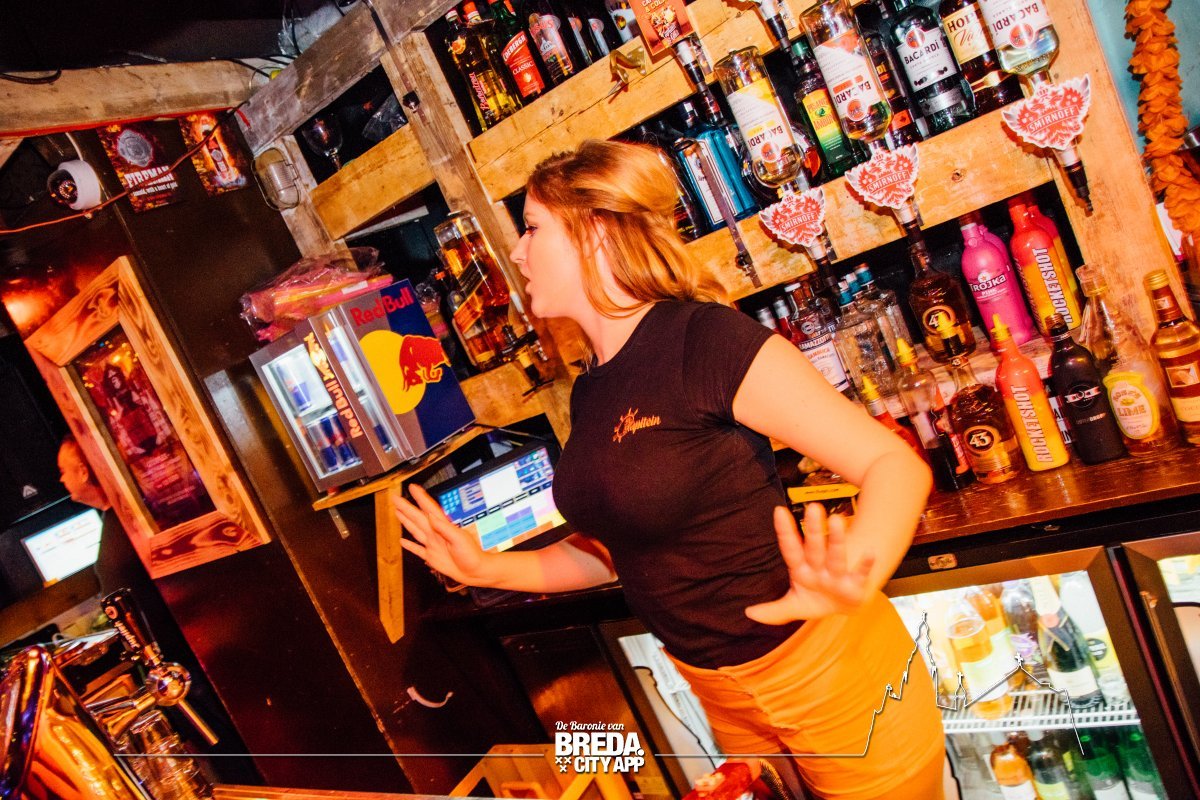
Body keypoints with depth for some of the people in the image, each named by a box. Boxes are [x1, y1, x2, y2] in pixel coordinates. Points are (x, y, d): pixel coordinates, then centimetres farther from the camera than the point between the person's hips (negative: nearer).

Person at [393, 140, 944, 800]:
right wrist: (488, 568, 2)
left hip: (823, 668, -7)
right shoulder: (590, 392, 3)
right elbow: (607, 549, 13)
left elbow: (896, 464, -23)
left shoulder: (704, 338, -21)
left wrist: (857, 572, -42)